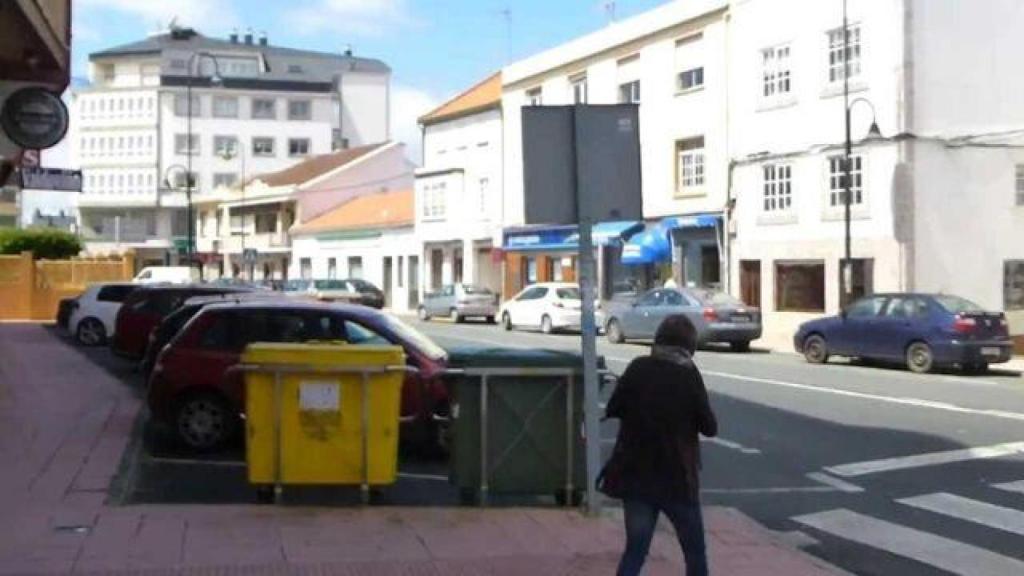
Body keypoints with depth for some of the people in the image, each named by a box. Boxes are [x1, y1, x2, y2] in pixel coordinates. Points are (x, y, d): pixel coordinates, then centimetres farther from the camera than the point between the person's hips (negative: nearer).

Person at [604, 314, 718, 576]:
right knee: (695, 550, 15)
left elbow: (613, 409, 5)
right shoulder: (688, 375, -10)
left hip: (635, 475, 3)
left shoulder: (637, 369, -3)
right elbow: (709, 427, -6)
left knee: (635, 550, 10)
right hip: (677, 478, -2)